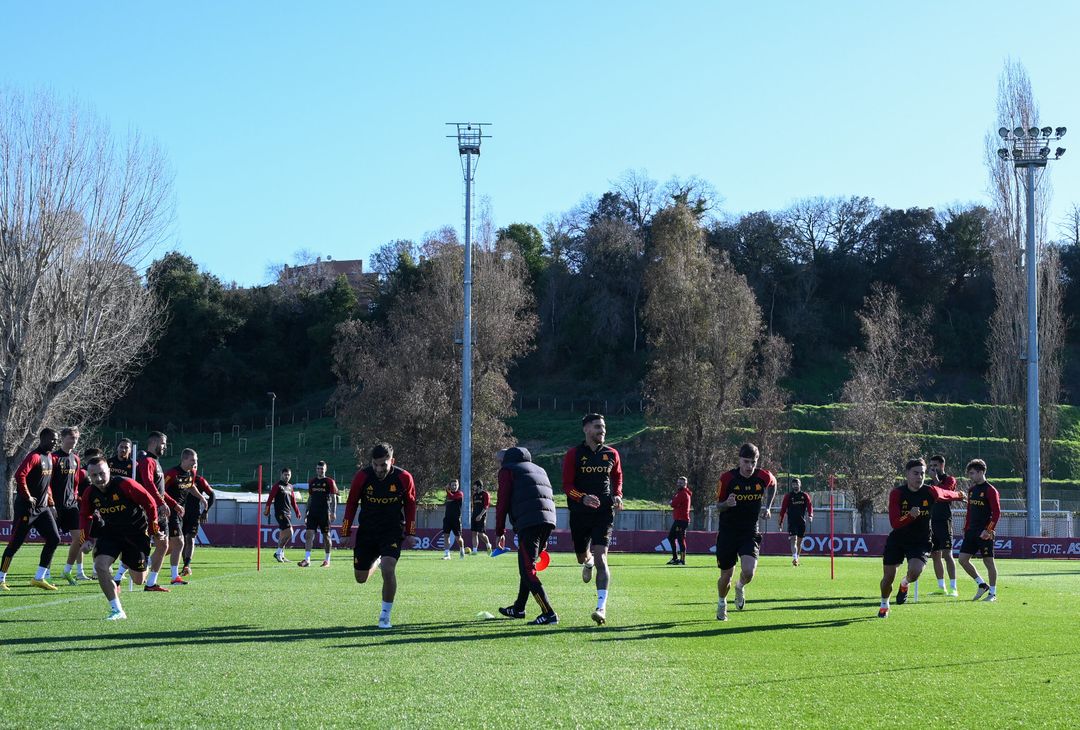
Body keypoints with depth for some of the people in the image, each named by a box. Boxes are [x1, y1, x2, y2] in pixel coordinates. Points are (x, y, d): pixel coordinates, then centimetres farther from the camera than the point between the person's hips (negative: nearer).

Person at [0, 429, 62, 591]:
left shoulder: (50, 458, 12)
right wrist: (27, 497, -21)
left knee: (54, 538, 1)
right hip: (27, 507, -8)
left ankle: (38, 578, 5)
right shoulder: (34, 457, -16)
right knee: (15, 543, -3)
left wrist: (49, 498, 12)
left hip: (42, 507, 8)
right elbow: (19, 475, -27)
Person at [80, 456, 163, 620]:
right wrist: (88, 538, -4)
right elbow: (84, 515, 8)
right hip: (110, 532, 3)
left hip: (136, 532, -3)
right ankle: (117, 611, -15)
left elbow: (150, 503, -15)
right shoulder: (89, 494, -11)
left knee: (138, 580, 6)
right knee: (100, 566, -23)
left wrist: (154, 530, -10)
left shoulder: (125, 484, -25)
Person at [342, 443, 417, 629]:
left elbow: (410, 505, 3)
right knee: (360, 578, 8)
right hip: (367, 531, 2)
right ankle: (377, 562, 45)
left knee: (388, 570, -23)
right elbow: (351, 504, 0)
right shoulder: (362, 476, -12)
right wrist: (346, 532, 1)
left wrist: (409, 533, 3)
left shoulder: (404, 478, -13)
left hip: (393, 531, -2)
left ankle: (385, 616, -6)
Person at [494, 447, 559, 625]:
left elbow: (503, 502, 0)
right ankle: (518, 608, 33)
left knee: (527, 570, -9)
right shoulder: (538, 470, 30)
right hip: (549, 519, 8)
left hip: (528, 522, -8)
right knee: (527, 566, 22)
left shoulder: (507, 471, 9)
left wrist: (499, 532, 6)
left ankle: (548, 613, -19)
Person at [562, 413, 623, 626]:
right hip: (580, 513, 0)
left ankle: (602, 607, -18)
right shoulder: (574, 455, -3)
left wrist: (617, 495, 2)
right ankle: (588, 562, 54)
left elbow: (617, 478, 22)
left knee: (600, 558, -14)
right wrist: (583, 498, -24)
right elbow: (567, 485, -6)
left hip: (604, 513, 0)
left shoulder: (611, 454, 6)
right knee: (582, 557, 13)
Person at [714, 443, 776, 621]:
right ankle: (721, 603, 37)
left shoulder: (764, 477, -8)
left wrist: (768, 507, 10)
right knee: (726, 576, 6)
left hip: (750, 533, 0)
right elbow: (718, 506, -3)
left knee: (748, 572, -20)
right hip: (727, 532, 0)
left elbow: (772, 484, 18)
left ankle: (740, 587, 17)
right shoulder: (727, 478, -12)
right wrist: (727, 504, -25)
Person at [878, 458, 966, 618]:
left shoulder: (930, 492, -10)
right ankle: (884, 605, 34)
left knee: (915, 571, -27)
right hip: (897, 540, 0)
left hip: (921, 542, 0)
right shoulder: (897, 494, -14)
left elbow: (949, 494, 13)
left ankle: (905, 584, 12)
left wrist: (959, 496, 33)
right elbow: (894, 523, -22)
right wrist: (910, 516, -39)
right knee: (888, 577, 3)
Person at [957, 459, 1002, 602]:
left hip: (985, 533, -8)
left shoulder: (990, 490, -10)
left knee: (988, 561, -3)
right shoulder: (972, 490, 14)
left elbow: (996, 513, -14)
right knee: (963, 559, 2)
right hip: (972, 532, 8)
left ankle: (992, 593, 7)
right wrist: (966, 529, 15)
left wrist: (988, 530, -20)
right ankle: (982, 585, 15)